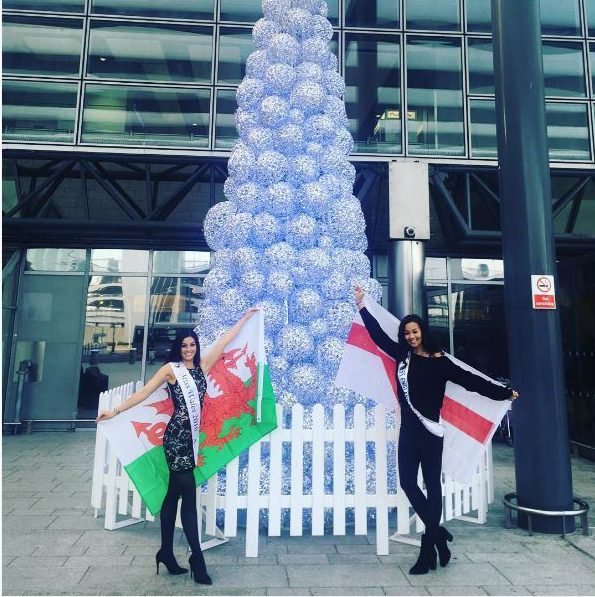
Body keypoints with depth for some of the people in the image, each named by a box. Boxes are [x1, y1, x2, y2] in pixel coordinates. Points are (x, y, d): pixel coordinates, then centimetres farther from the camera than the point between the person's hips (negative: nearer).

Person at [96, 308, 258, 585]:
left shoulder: (202, 365, 10)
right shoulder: (171, 368, -2)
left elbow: (225, 339, 14)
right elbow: (144, 392, -1)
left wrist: (246, 317, 20)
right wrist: (116, 411, -3)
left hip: (191, 436, 6)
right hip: (176, 436, -6)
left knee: (173, 495, 15)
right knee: (189, 496, -4)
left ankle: (166, 552, 26)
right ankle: (197, 557, 5)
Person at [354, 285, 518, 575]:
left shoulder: (438, 361, -5)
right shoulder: (402, 355, 7)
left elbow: (469, 380, 1)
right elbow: (378, 334, 13)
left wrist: (503, 393, 5)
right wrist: (361, 305, 15)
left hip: (429, 430, -4)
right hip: (409, 430, 4)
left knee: (431, 484, 5)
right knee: (408, 483, 4)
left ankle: (428, 550, 15)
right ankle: (438, 534, 24)